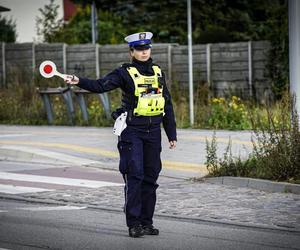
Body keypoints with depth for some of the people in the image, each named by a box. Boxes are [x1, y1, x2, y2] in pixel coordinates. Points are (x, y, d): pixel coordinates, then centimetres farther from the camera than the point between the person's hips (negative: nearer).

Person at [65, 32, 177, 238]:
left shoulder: (158, 72, 12)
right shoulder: (125, 73, -3)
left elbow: (167, 105, 17)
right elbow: (100, 85, -16)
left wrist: (172, 134, 17)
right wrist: (79, 81, -34)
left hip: (153, 132, 5)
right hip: (132, 130, -5)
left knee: (151, 177, 7)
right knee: (134, 175, -10)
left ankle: (147, 222, 15)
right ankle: (133, 223, -7)